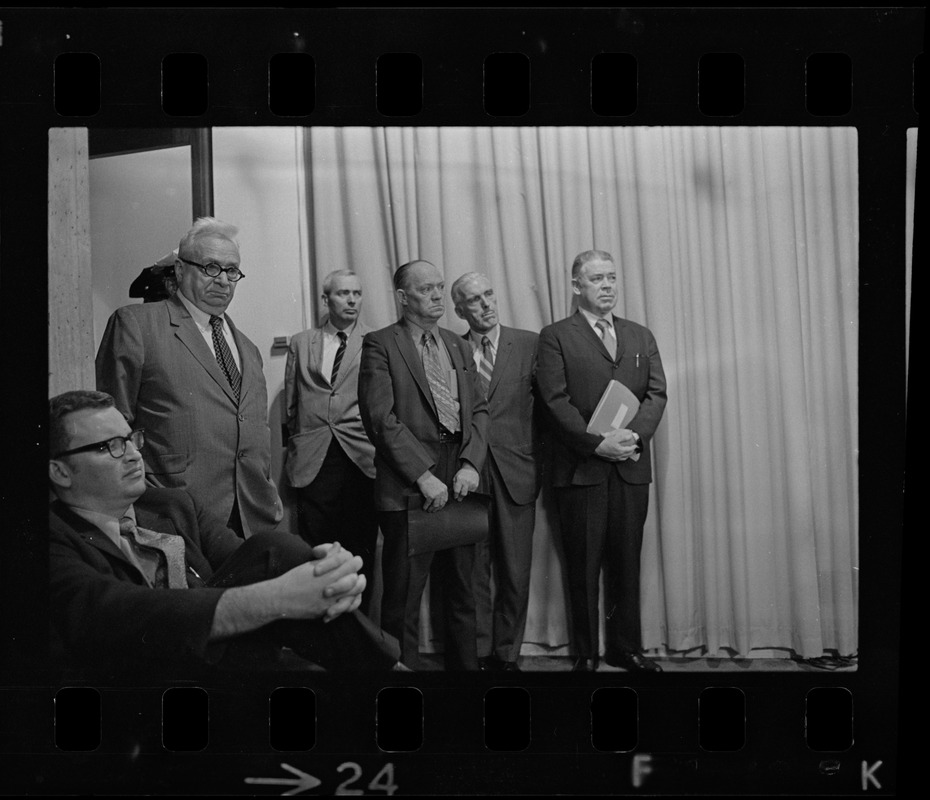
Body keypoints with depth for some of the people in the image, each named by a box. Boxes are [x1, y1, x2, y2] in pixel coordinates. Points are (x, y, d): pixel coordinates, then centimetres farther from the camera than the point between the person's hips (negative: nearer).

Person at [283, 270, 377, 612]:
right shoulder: (300, 343, 14)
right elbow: (290, 404, 17)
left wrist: (379, 446, 1)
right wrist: (297, 447, 12)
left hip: (361, 460, -1)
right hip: (313, 464, 2)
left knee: (360, 554, 1)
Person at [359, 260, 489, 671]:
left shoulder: (457, 345, 17)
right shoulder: (380, 345, -2)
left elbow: (478, 408, 13)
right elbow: (381, 418, -11)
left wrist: (471, 464, -3)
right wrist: (424, 475, -15)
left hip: (459, 484, 6)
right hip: (408, 488, -6)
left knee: (461, 592, 14)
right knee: (403, 600, 0)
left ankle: (465, 664, 25)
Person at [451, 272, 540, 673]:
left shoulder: (529, 344, 4)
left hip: (514, 474, 0)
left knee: (515, 572, 5)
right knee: (472, 569, 5)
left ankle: (507, 654, 19)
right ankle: (479, 653, 18)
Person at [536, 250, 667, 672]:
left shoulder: (641, 336, 17)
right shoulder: (555, 336, 2)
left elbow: (656, 394, 7)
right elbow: (556, 400, -7)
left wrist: (634, 434, -11)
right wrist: (597, 444, -17)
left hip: (631, 466, 4)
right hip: (580, 467, -4)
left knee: (626, 562, 8)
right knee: (583, 566, 3)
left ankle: (625, 647, 20)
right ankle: (586, 653, 14)